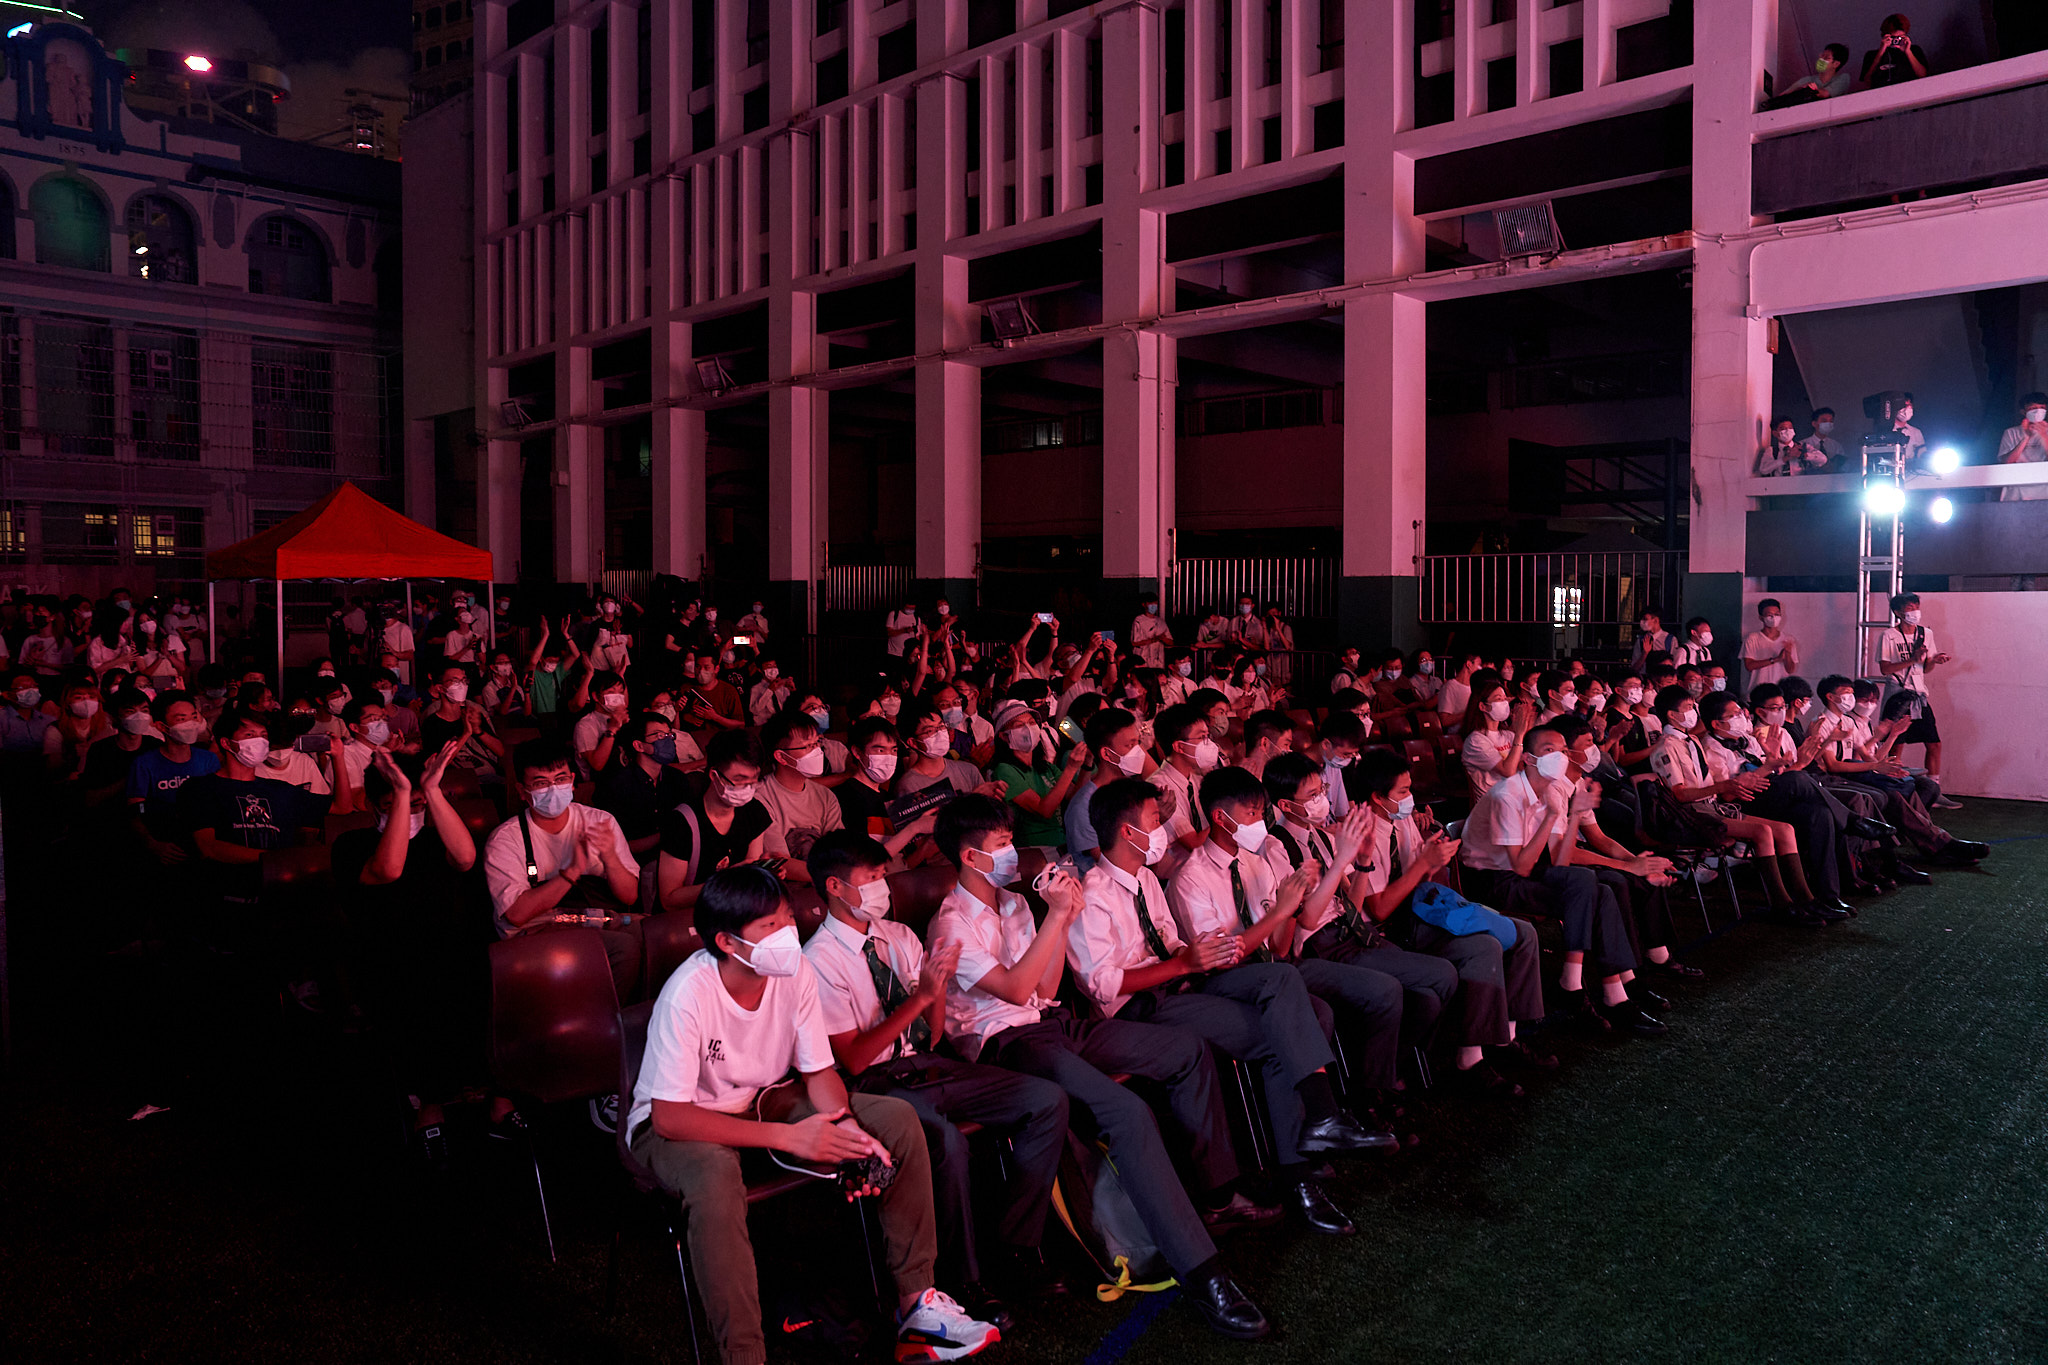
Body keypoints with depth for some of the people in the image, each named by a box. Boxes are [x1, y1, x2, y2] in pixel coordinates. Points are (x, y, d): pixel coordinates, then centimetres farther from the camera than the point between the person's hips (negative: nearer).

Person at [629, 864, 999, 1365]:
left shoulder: (796, 972, -15)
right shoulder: (689, 994, -30)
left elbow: (818, 1072, -4)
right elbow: (670, 1117, -30)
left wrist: (845, 1127, -26)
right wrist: (790, 1137, -34)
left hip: (763, 1099, 6)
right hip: (677, 1123, -6)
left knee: (898, 1119, -9)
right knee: (716, 1179, -41)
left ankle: (915, 1298, -1)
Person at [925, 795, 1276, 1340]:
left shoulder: (1013, 903, 17)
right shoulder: (951, 926, -9)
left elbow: (1046, 988, 12)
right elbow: (1014, 989, -18)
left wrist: (1064, 920, 0)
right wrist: (1056, 915, -17)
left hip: (1055, 1023, 9)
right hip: (1005, 1043, -9)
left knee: (1188, 1049, 4)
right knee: (1128, 1112, -31)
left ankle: (1219, 1196, 12)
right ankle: (1199, 1272, -27)